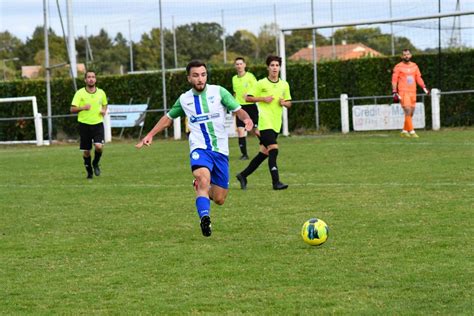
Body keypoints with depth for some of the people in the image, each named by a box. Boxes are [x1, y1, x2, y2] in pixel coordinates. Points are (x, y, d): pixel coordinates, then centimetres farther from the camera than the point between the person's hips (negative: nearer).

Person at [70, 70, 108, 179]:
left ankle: (96, 163, 11)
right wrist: (82, 108, -22)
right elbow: (72, 109, -5)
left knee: (99, 146, -19)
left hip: (98, 124, 1)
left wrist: (104, 111, 2)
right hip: (84, 124, -1)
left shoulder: (101, 92, 5)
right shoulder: (80, 93, -4)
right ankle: (89, 170, 26)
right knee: (86, 151, 4)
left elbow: (104, 104, 23)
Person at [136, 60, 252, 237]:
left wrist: (246, 118, -26)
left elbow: (238, 110, -4)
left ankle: (201, 189, 37)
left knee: (219, 199, 5)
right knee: (204, 180, -33)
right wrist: (150, 135, 19)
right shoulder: (184, 99, 9)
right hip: (199, 148, -1)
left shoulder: (218, 92, 2)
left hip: (220, 150, 1)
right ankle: (204, 218, -39)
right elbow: (169, 117, 25)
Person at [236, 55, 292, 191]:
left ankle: (243, 175, 23)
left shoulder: (284, 85, 12)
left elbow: (289, 103, 19)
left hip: (276, 124, 6)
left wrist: (284, 103, -4)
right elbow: (248, 97, -1)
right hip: (265, 122, -6)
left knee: (264, 153, 9)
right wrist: (263, 99, -13)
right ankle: (276, 182, -19)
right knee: (273, 149, -18)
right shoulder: (261, 83, -3)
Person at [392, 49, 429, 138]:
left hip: (413, 92, 5)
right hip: (403, 92, -5)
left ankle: (404, 131, 18)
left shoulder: (414, 66, 13)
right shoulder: (398, 67, -1)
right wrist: (394, 93, -9)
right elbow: (394, 80, -2)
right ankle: (411, 132, -12)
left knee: (411, 113, 6)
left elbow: (418, 78, 18)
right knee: (408, 112, -14)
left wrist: (424, 88, 7)